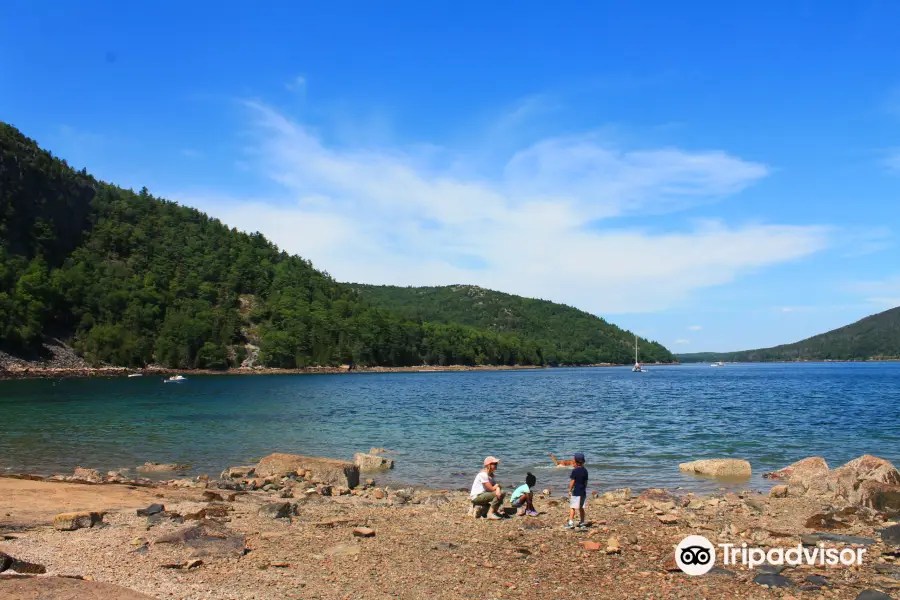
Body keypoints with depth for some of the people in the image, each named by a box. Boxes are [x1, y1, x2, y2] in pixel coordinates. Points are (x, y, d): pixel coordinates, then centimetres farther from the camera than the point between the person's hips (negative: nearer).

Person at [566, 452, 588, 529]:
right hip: (583, 491, 6)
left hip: (575, 492, -6)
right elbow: (586, 482, 12)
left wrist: (570, 490, -4)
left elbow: (572, 482, -12)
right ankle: (582, 522, 19)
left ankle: (571, 522, -11)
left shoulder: (575, 471, -13)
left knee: (572, 507, -5)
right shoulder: (585, 471, 6)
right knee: (581, 508, 14)